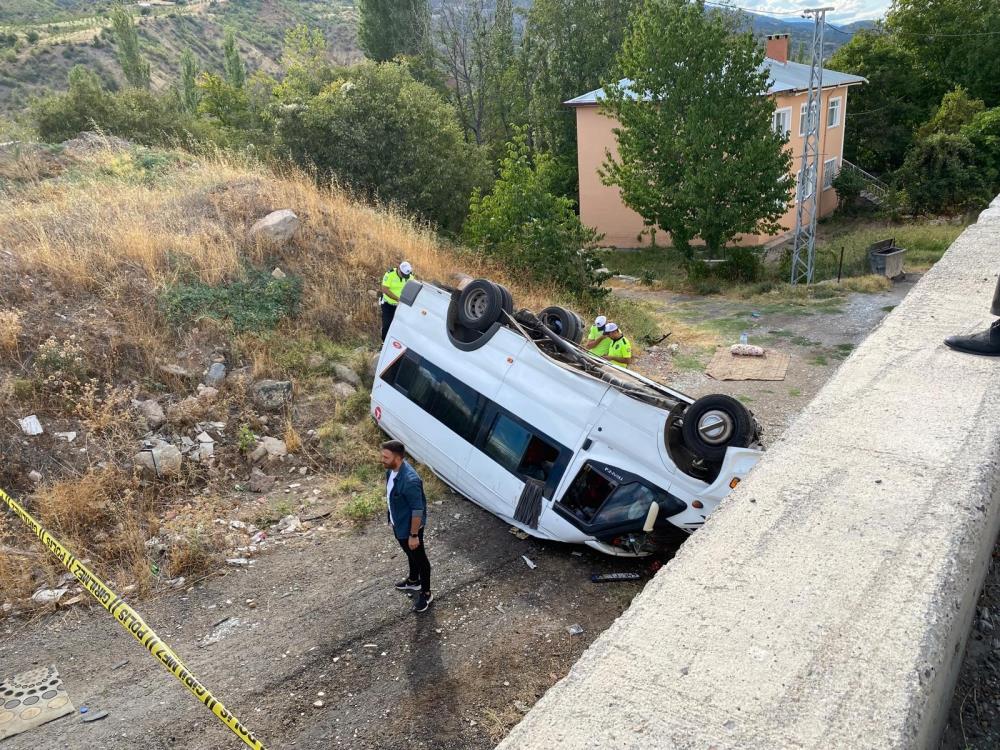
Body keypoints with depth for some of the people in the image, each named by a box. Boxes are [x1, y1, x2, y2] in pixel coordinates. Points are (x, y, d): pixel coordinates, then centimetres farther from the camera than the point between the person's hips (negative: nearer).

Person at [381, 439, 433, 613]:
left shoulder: (410, 480, -37)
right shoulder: (391, 470, -9)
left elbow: (417, 510, -28)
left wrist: (414, 535, -20)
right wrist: (390, 518, 19)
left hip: (409, 527, -8)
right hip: (398, 524, 8)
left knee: (419, 558, 13)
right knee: (410, 555, 30)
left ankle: (426, 593, 33)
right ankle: (413, 581, 53)